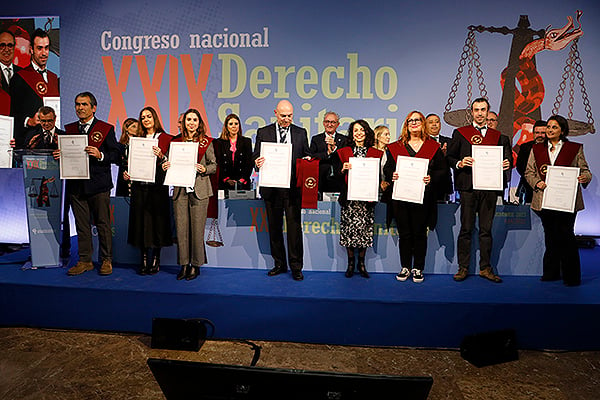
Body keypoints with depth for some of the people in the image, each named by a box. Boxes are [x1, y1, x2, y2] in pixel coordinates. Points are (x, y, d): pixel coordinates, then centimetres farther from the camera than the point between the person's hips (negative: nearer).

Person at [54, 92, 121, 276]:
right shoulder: (69, 129, 14)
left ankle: (106, 260, 14)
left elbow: (117, 155, -5)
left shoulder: (106, 129, 1)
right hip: (76, 184, 4)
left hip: (99, 185, -4)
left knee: (103, 224, 3)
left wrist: (100, 155, -22)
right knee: (82, 225, 9)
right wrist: (59, 155, -4)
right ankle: (85, 261, 19)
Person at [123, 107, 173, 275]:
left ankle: (155, 261, 10)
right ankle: (144, 260, 12)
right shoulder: (137, 139, 15)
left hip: (158, 185, -3)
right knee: (141, 222, 3)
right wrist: (126, 173, -1)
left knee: (157, 221, -1)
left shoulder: (166, 138, 5)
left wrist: (161, 156, -20)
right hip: (139, 185, 3)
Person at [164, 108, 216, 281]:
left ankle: (195, 265, 11)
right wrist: (166, 166, -2)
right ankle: (184, 264, 15)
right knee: (181, 228, 3)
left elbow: (214, 165, 4)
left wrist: (204, 169, -15)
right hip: (180, 189, 3)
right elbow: (172, 162, 19)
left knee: (197, 228, -1)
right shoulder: (176, 141, 14)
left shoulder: (206, 141, 5)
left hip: (199, 189, -3)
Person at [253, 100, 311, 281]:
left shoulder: (301, 133, 9)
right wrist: (257, 162, -17)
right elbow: (256, 156, 5)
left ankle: (296, 266, 10)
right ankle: (279, 264, 23)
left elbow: (307, 156, 12)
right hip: (272, 188, 1)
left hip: (293, 187, -1)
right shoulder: (263, 132, 6)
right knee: (274, 227, 10)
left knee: (294, 227, -1)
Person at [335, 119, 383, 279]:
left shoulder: (375, 153, 9)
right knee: (349, 228, -1)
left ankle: (361, 262, 15)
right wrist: (343, 169, -12)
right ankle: (351, 262, 14)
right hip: (349, 197, 0)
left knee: (365, 228, 0)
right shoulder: (344, 152, 9)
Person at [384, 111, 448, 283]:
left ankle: (418, 268, 17)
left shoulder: (433, 147, 8)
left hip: (422, 197, -1)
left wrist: (431, 179, -13)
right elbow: (387, 168, 13)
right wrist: (392, 175, -9)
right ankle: (405, 267, 19)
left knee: (419, 233, 4)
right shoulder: (396, 147, 12)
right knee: (404, 233, 6)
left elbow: (443, 169, 5)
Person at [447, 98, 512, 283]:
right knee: (466, 228, 0)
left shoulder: (498, 136, 15)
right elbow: (449, 157, 5)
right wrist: (460, 163, -14)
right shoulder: (460, 133, 9)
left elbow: (506, 158, 14)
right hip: (468, 188, -2)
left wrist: (506, 164, -8)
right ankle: (463, 267, 9)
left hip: (490, 188, 2)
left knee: (486, 229, 7)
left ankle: (485, 268, 15)